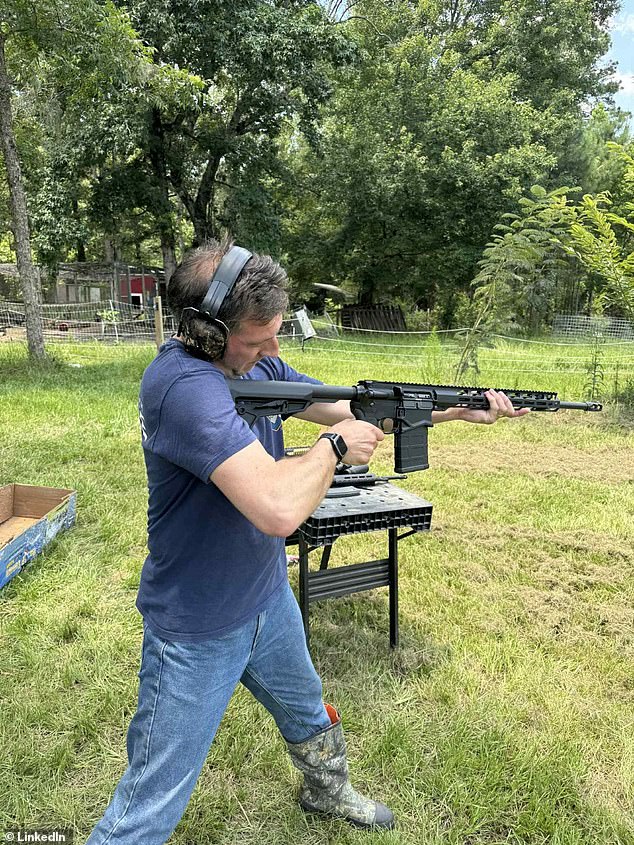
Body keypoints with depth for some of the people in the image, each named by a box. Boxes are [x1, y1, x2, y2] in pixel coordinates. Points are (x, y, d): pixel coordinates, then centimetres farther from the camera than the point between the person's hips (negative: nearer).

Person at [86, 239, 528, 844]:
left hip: (268, 596, 8)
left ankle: (328, 792, 61)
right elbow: (279, 508, -42)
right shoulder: (183, 383, -32)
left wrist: (458, 409, -1)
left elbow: (351, 408, 5)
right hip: (198, 633, -8)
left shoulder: (259, 364, -4)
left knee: (308, 714, 32)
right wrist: (334, 445, -22)